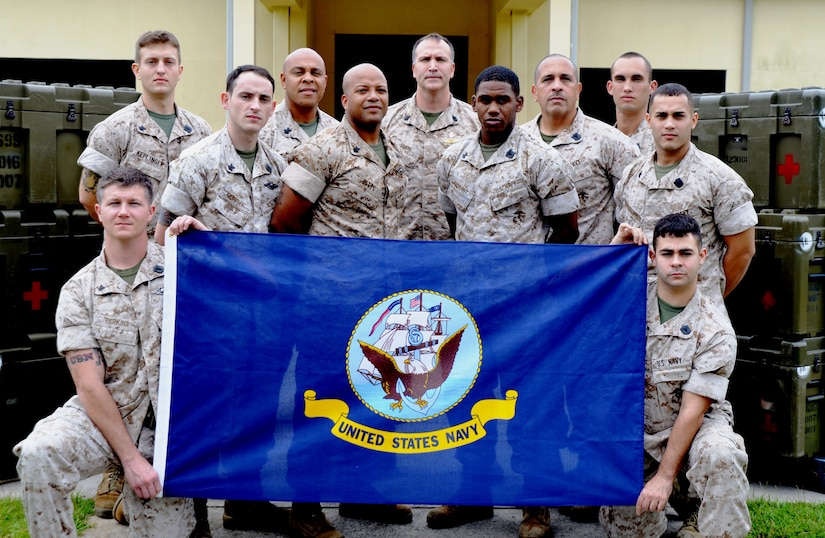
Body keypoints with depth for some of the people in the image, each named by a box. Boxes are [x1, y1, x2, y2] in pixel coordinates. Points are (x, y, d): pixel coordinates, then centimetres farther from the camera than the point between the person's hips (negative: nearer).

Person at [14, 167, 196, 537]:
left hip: (168, 424, 1)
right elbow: (89, 387, -5)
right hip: (100, 415, 0)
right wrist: (130, 458, -13)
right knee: (37, 456, -30)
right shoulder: (78, 291, 1)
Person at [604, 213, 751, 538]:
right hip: (635, 431, 3)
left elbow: (692, 409, -15)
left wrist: (665, 475, -18)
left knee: (719, 454, -36)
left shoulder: (715, 330, -13)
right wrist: (615, 248, -11)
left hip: (696, 427, -2)